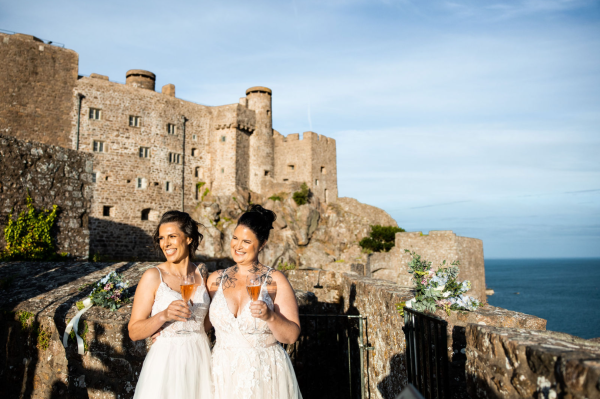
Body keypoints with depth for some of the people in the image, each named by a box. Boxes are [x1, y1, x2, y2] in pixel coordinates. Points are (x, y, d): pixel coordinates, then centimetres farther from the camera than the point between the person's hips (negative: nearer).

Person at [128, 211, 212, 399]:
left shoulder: (201, 273, 2)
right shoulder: (153, 276, -8)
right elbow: (134, 332, -9)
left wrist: (192, 331, -4)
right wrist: (164, 315, -25)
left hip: (200, 361, 3)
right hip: (166, 362, -3)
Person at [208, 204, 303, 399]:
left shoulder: (275, 280, -6)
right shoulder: (215, 279, 3)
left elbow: (291, 336, -9)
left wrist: (270, 316, -25)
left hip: (266, 377, -2)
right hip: (224, 374, 3)